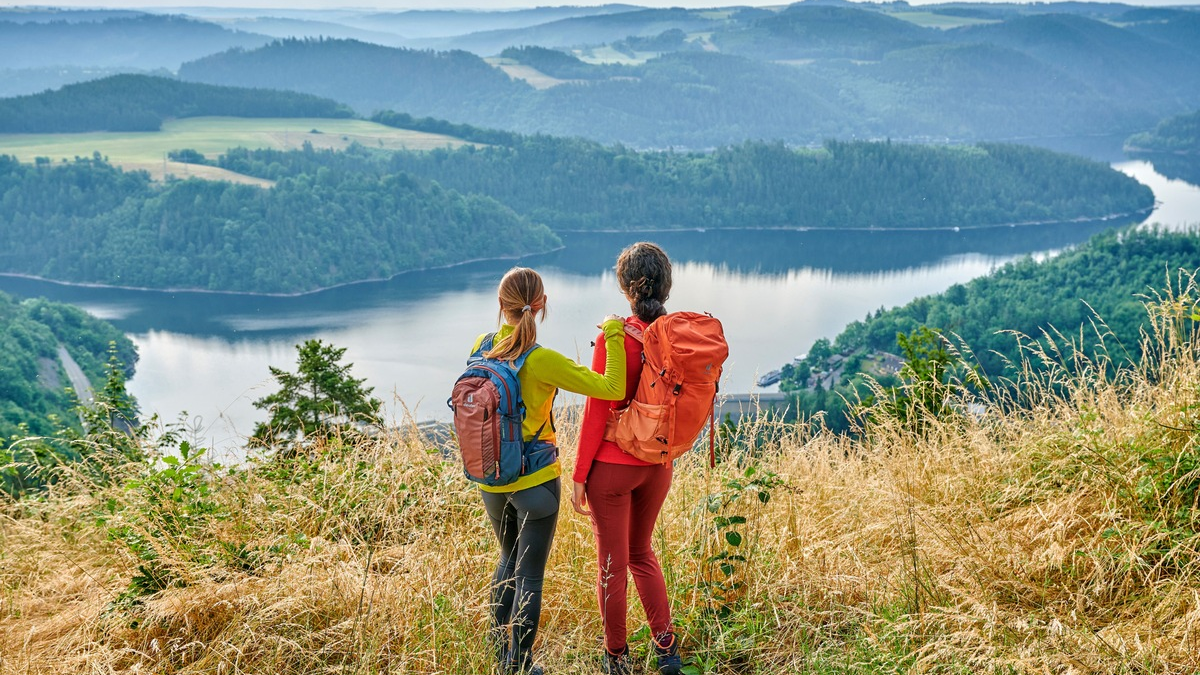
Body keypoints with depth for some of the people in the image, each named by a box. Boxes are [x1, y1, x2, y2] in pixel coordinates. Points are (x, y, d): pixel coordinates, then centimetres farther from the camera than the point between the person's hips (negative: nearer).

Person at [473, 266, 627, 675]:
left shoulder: (481, 347, -7)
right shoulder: (542, 361, -22)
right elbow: (612, 388, -23)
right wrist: (614, 335, -15)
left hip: (490, 480, 6)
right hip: (535, 480, -5)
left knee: (510, 557, 26)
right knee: (530, 574, 8)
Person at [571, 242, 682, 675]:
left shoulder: (614, 339, -19)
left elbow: (596, 413, -15)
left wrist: (579, 476, -7)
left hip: (612, 466, -5)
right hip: (659, 465, 5)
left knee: (612, 565, 12)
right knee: (641, 552, 25)